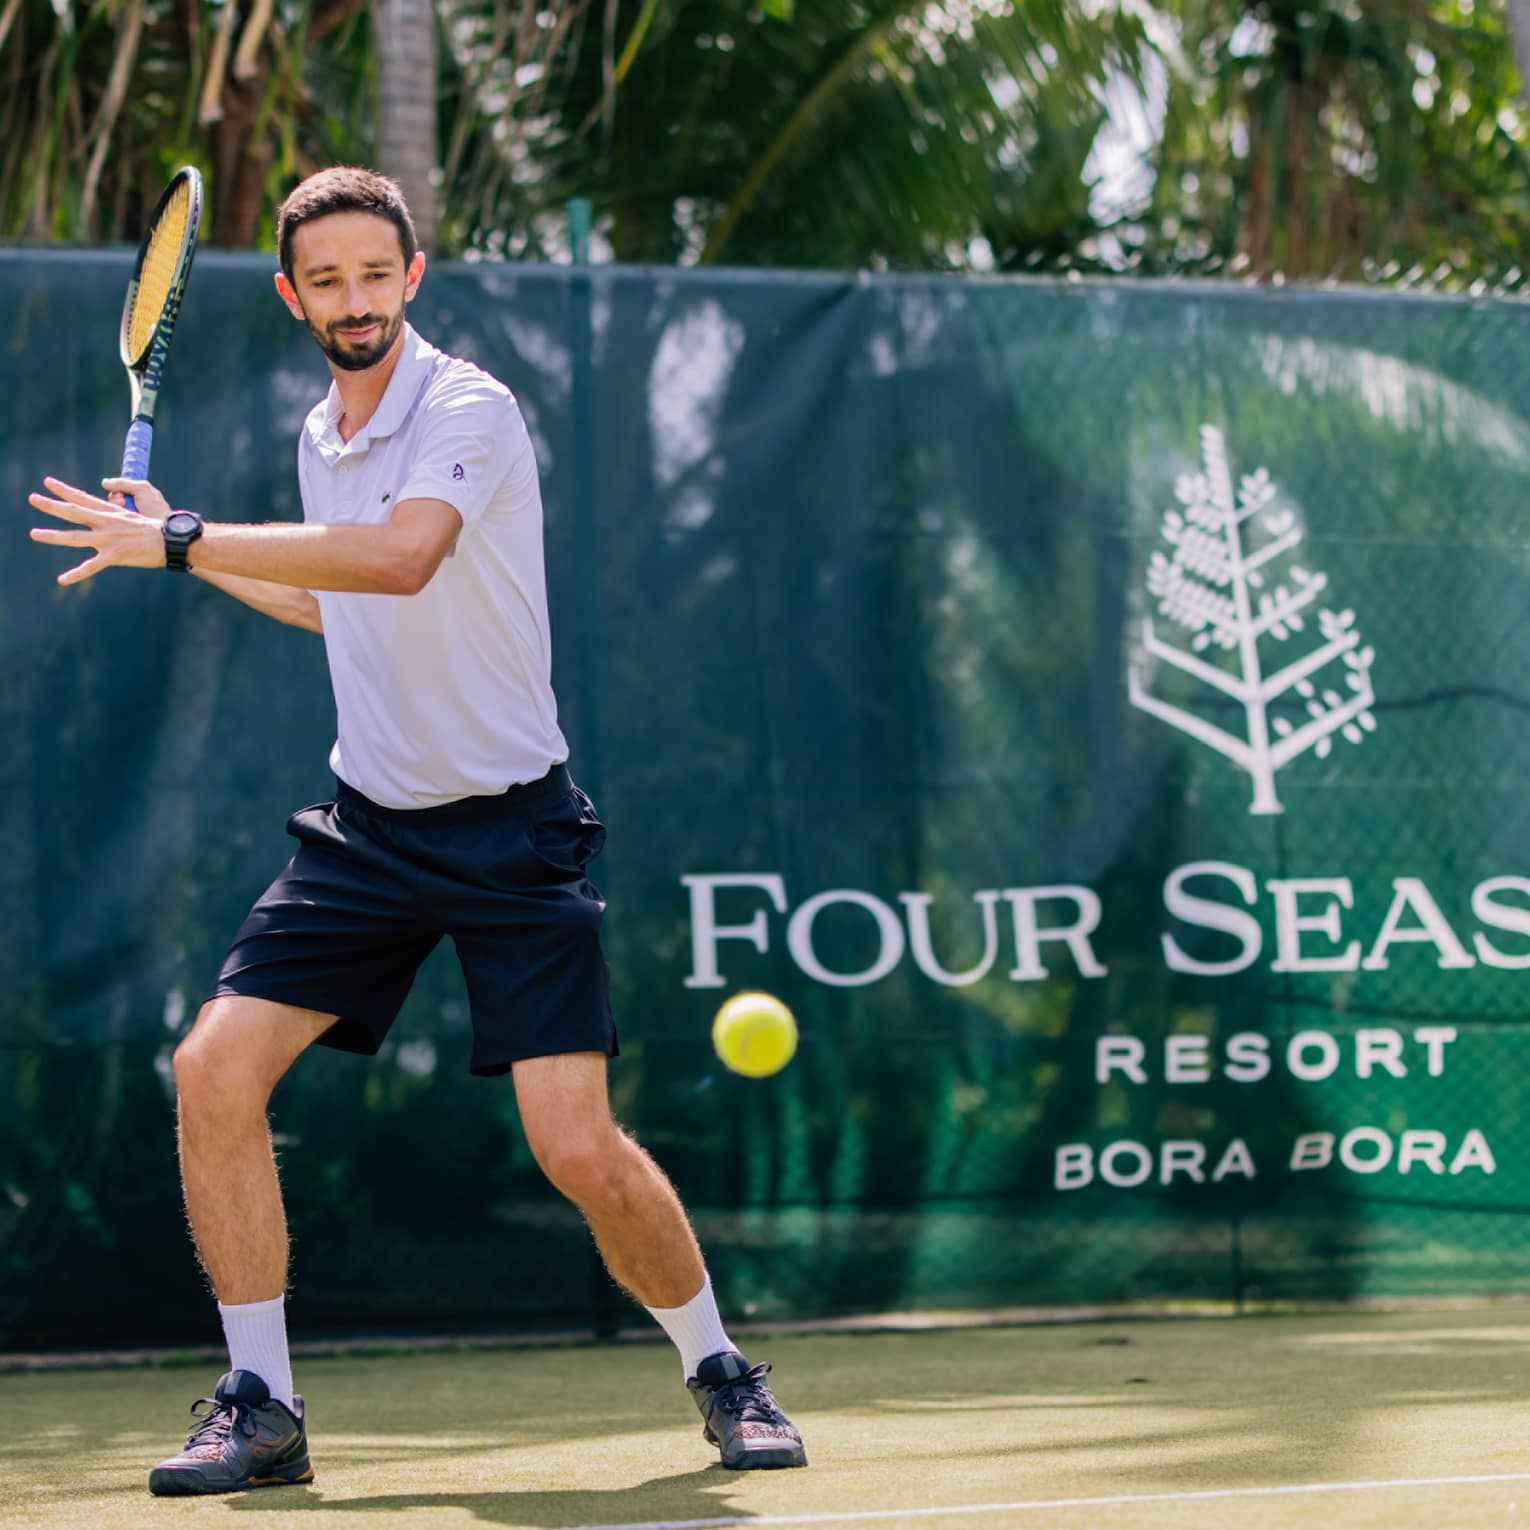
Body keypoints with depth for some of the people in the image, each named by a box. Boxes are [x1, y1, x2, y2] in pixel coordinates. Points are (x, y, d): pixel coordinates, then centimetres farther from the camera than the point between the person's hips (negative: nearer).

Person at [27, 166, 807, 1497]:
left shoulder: (470, 411, -14)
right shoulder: (321, 438, 10)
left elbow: (398, 559, -34)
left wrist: (184, 537, -32)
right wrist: (193, 561, 25)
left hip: (510, 826, -6)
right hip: (367, 823, 6)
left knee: (580, 1148, -13)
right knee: (214, 1073, -9)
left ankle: (721, 1373, 13)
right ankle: (260, 1407, 3)